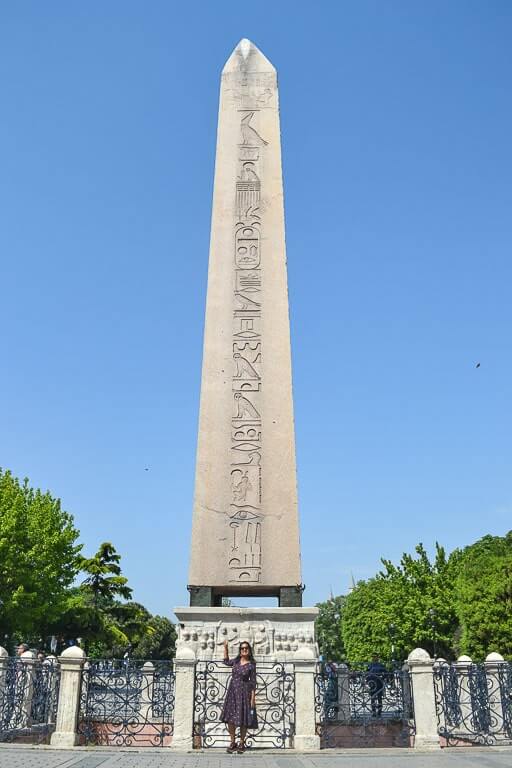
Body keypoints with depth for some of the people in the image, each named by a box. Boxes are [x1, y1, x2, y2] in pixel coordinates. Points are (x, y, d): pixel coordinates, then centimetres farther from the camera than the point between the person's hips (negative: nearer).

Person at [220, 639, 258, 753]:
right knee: (230, 718, 1)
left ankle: (241, 743, 18)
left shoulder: (251, 665, -6)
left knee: (243, 719, 2)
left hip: (244, 692, -4)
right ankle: (233, 742, 15)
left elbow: (253, 682, -5)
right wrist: (225, 648, 20)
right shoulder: (236, 661, 6)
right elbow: (226, 661, 27)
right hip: (232, 691, 4)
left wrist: (253, 698, -9)